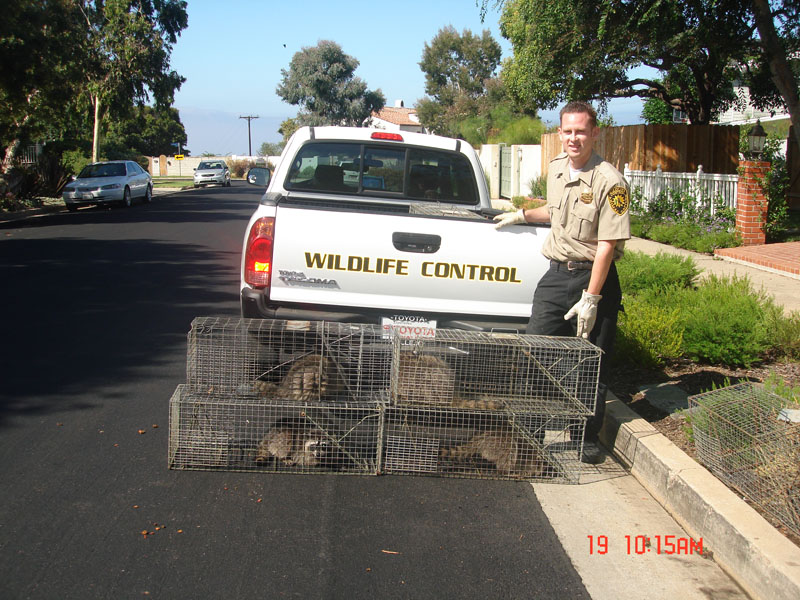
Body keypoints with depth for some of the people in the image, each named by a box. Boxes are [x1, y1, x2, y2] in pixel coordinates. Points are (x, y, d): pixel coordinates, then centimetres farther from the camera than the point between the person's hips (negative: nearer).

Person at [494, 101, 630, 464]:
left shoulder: (609, 181, -14)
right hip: (556, 273, 6)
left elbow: (606, 245, -17)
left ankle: (589, 439, 19)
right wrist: (523, 215, 26)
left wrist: (591, 298, -19)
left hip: (594, 277, -6)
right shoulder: (556, 169, 9)